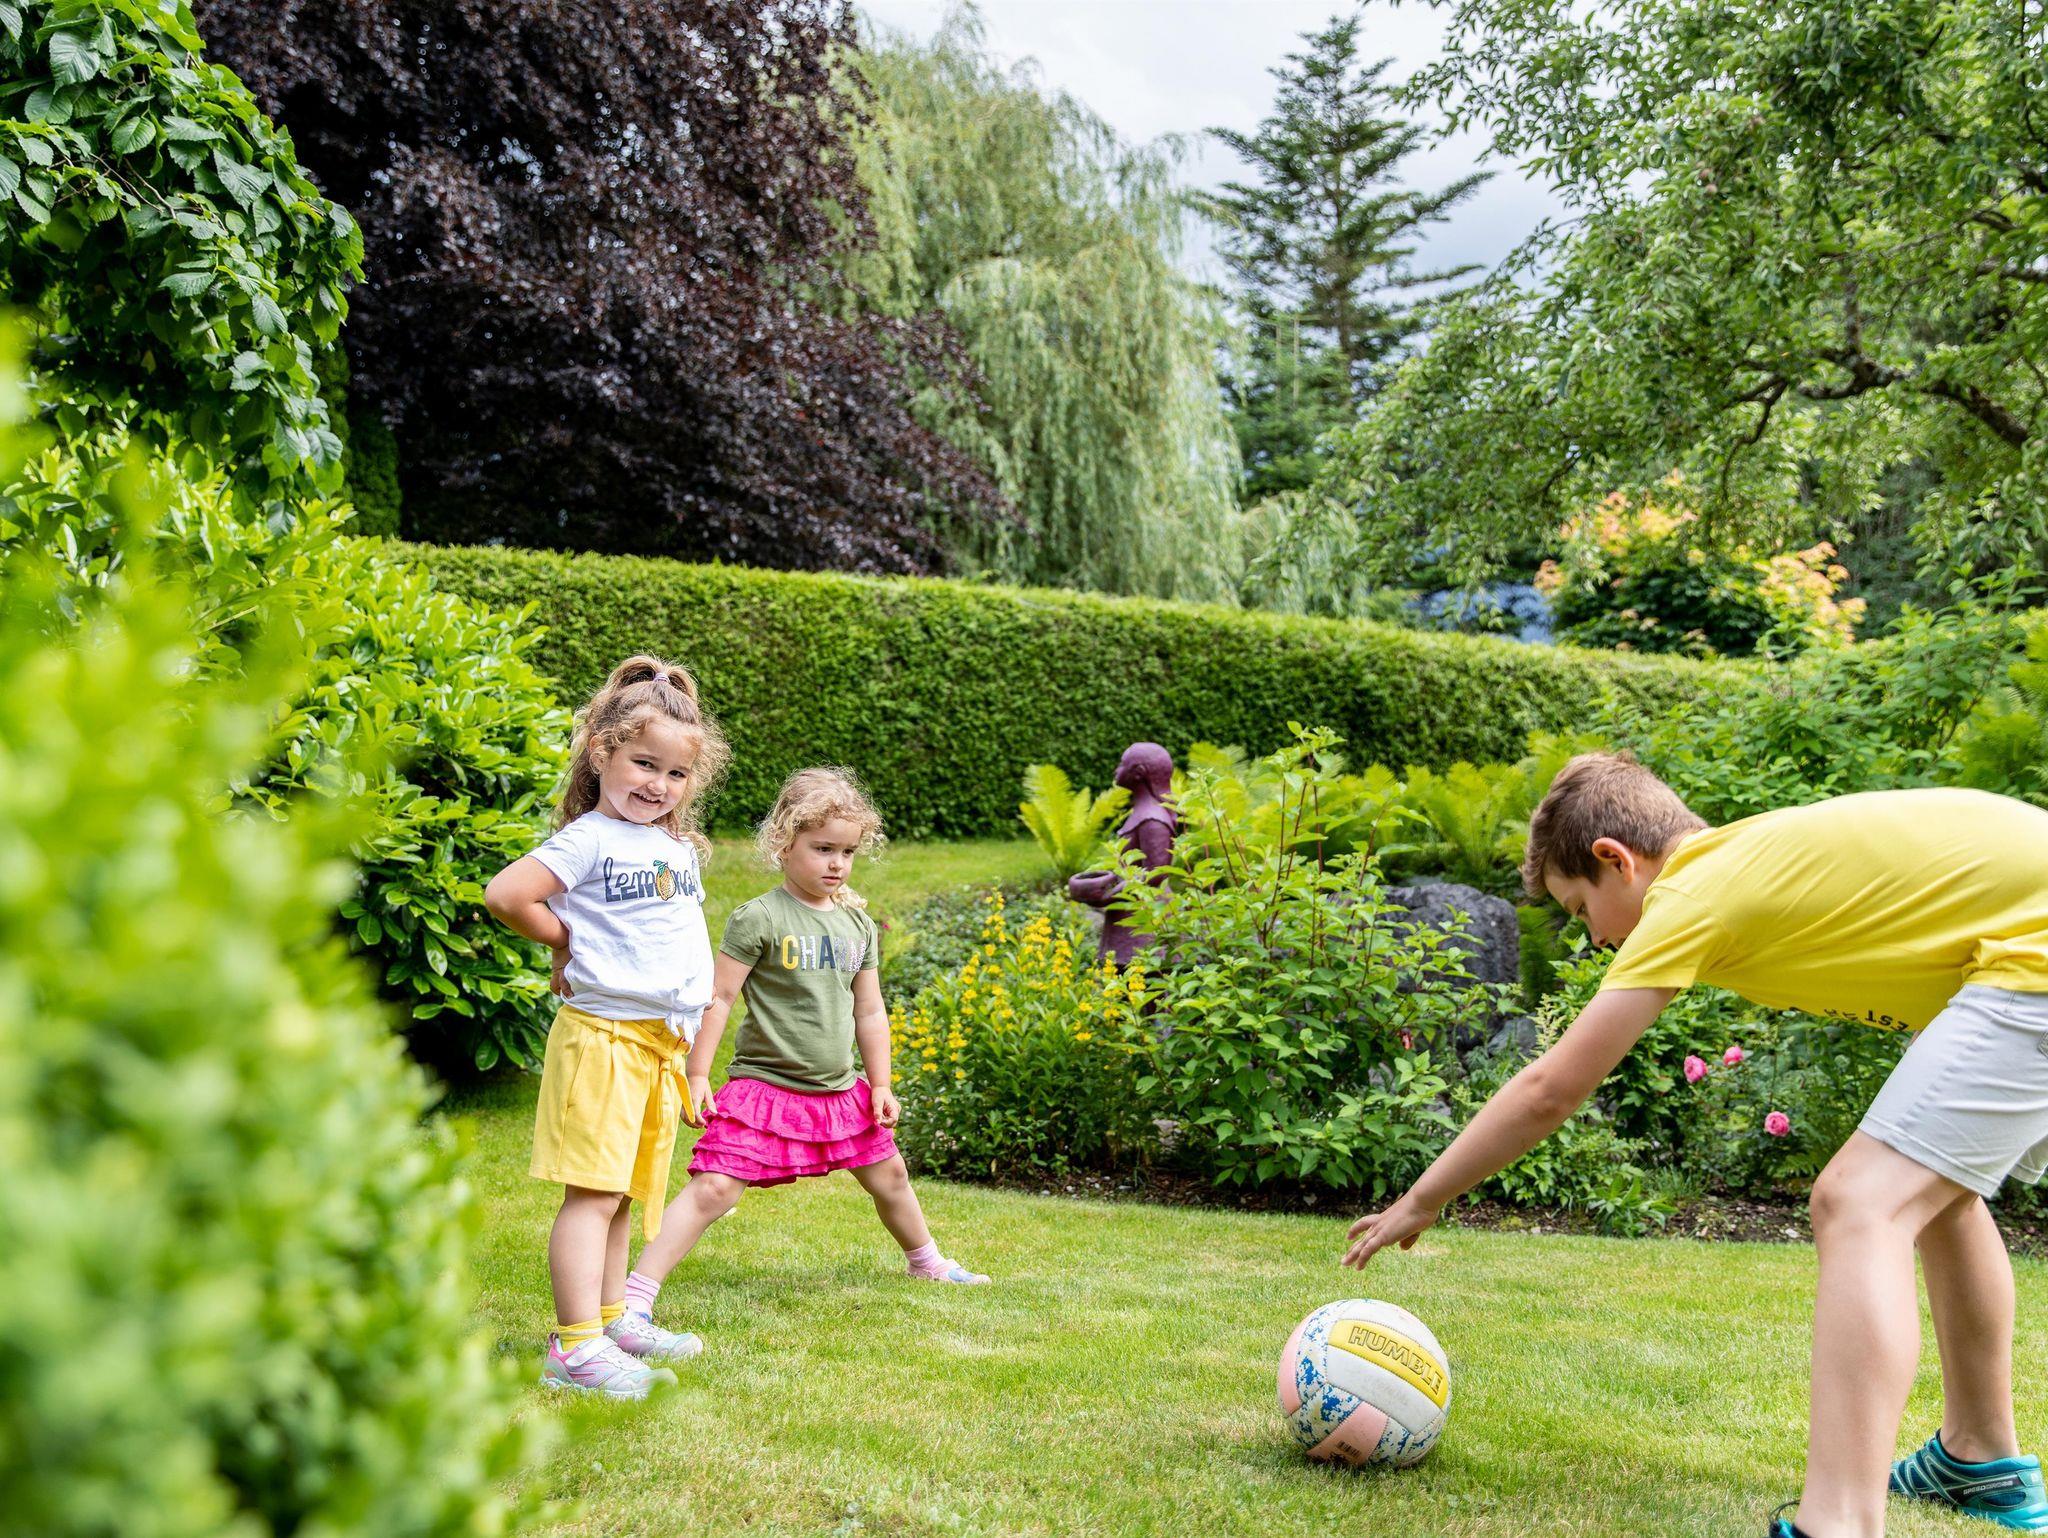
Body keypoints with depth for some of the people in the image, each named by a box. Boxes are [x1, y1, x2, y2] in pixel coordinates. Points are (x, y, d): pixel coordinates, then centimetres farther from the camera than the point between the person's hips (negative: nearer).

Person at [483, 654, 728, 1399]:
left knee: (626, 1192, 16)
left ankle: (612, 1318, 27)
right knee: (593, 1191, -9)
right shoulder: (589, 840, -11)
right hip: (604, 1033, -8)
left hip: (664, 1039, 8)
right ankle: (575, 1345, -8)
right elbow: (504, 894, -20)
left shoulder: (680, 848, 14)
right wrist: (566, 942, -6)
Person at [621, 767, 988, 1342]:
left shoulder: (857, 922, 7)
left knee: (889, 1175, 22)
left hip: (840, 1091, 7)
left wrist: (880, 1085, 12)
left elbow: (869, 1012, 14)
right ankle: (637, 1291, -15)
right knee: (713, 1187, -17)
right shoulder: (759, 918, -13)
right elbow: (718, 997, -12)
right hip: (764, 1087, -6)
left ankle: (927, 1261, 46)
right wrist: (696, 1077, -14)